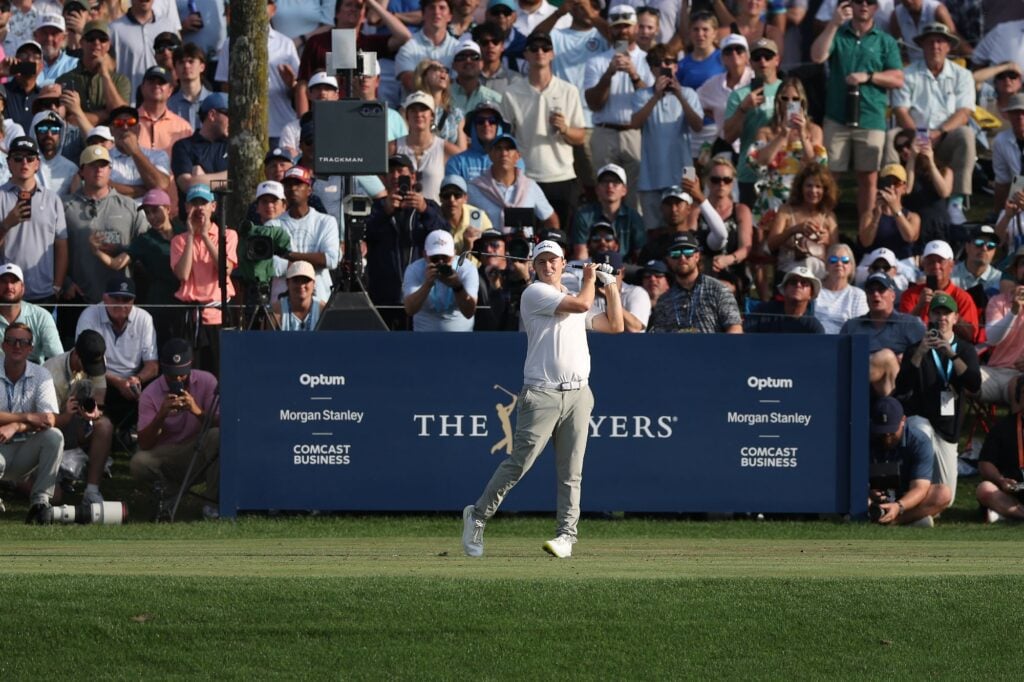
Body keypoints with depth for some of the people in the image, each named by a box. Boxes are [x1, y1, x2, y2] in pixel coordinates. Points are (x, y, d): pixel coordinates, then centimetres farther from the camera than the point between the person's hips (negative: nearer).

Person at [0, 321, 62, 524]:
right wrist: (28, 418, -20)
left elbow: (49, 420, -13)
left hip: (27, 452, 3)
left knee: (54, 436, -27)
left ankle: (40, 500, -23)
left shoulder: (40, 375, 1)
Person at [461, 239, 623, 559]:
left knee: (571, 472, 0)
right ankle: (478, 516, 5)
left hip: (578, 395, 6)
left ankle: (566, 535, 1)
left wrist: (610, 284, 24)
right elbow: (581, 304, -10)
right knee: (518, 464, -9)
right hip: (541, 394, -6)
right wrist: (589, 278, 9)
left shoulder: (571, 301, 23)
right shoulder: (535, 293, 0)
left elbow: (615, 325, 25)